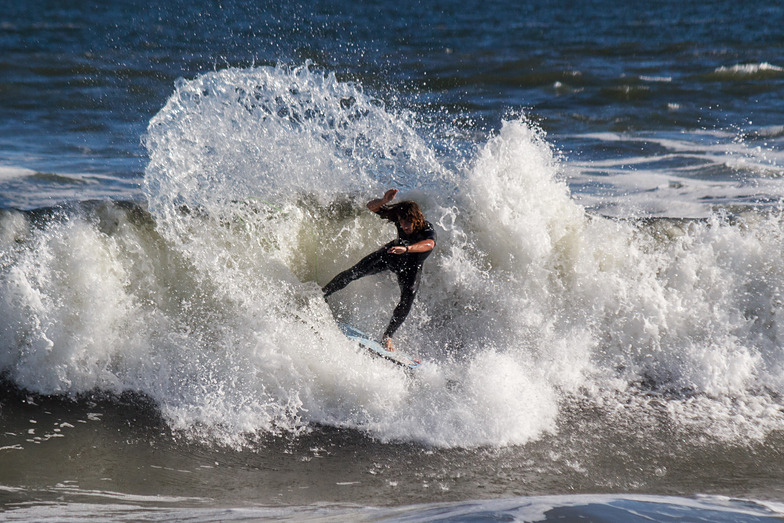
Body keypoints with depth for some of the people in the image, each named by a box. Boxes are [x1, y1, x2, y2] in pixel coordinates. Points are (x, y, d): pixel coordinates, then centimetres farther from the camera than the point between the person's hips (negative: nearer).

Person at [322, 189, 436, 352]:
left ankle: (387, 336, 1)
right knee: (354, 272, -6)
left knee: (408, 299, -20)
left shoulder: (427, 231, -40)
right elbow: (371, 206, -25)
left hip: (411, 265, -2)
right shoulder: (397, 216, -28)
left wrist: (406, 248, -82)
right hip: (391, 253, 2)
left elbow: (430, 244, -65)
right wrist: (384, 201, -48)